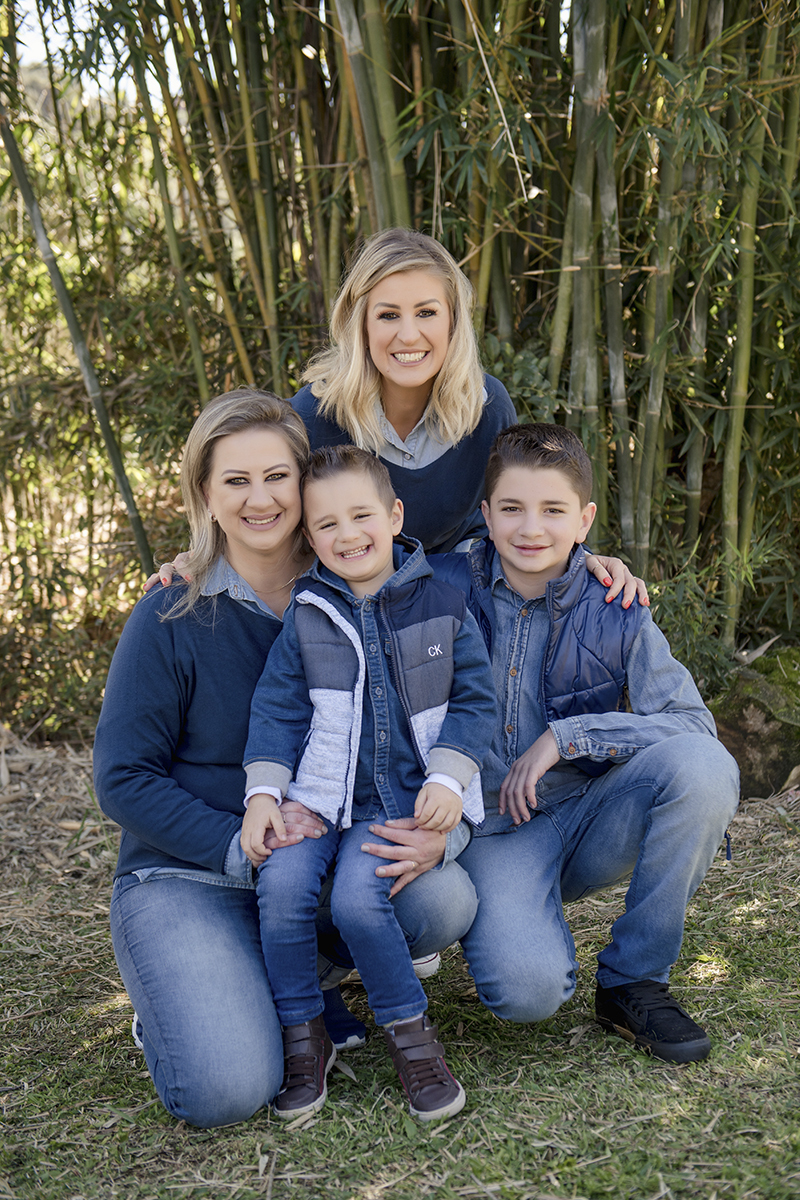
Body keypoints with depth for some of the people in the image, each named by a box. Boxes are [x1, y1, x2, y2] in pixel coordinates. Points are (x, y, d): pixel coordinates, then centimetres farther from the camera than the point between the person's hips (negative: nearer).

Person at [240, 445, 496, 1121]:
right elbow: (277, 708, 6)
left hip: (404, 800, -2)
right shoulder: (307, 616, 6)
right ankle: (304, 1036, -1)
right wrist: (263, 793, -4)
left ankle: (410, 1032, -2)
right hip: (320, 794, 2)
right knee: (281, 886, -23)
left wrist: (447, 778, -10)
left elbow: (473, 701, 3)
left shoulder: (442, 605, 3)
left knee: (358, 897, -26)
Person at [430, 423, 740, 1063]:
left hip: (588, 821, 2)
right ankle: (516, 922, 9)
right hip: (491, 828, -2)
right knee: (526, 988, -31)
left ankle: (633, 980, -11)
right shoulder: (441, 587, -6)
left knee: (704, 767, -29)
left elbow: (694, 725, -11)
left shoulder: (614, 611, -5)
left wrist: (567, 736, -21)